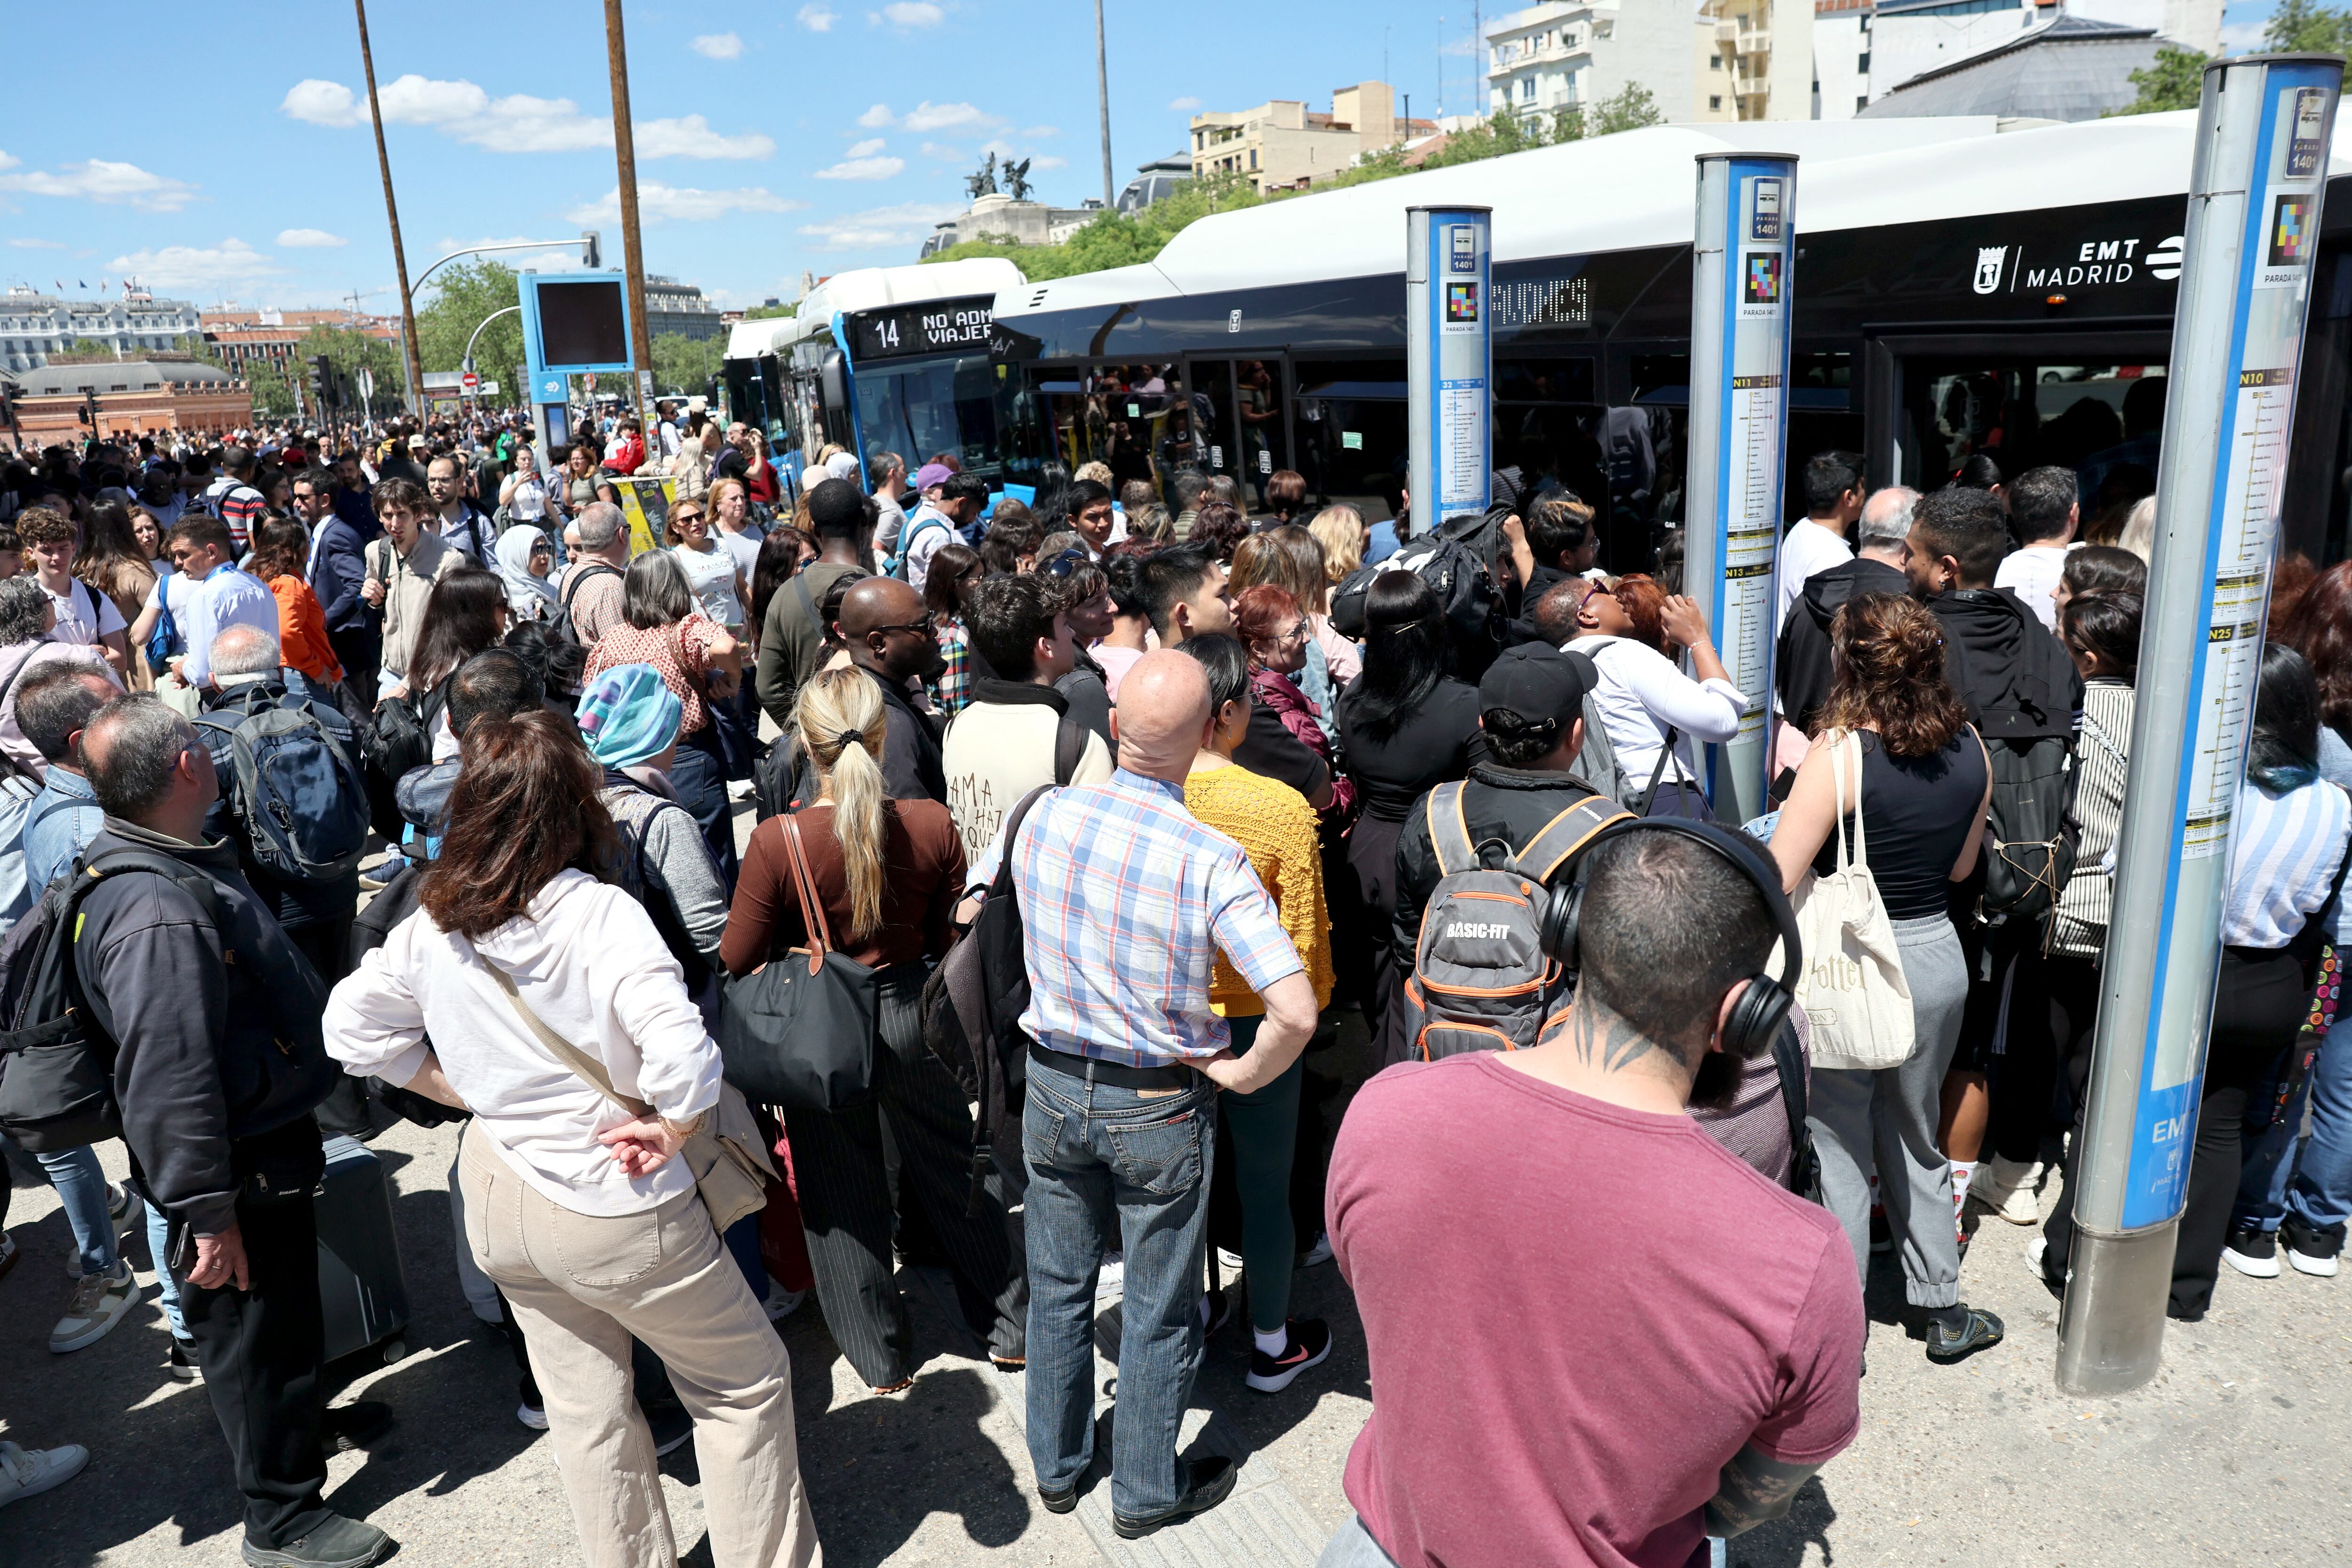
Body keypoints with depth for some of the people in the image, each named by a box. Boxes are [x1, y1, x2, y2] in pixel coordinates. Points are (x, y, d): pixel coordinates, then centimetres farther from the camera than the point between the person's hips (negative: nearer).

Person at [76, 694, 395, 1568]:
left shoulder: (180, 869, 3)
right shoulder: (157, 914, -32)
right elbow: (168, 1082, -31)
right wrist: (207, 1214, -26)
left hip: (270, 1147, 10)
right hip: (239, 1174, -10)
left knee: (289, 1307, 29)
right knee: (253, 1330, 8)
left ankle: (304, 1421, 52)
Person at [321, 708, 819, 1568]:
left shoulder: (430, 926, -4)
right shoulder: (598, 913, -24)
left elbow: (353, 1026, 9)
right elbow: (681, 1047, -35)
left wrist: (473, 1091, 9)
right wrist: (669, 1129, -17)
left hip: (499, 1198, 7)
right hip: (616, 1210, -6)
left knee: (586, 1411, 21)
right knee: (747, 1384, 13)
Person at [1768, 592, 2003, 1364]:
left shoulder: (1841, 752, -21)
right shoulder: (1969, 748, -2)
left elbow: (1775, 881, -21)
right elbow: (1961, 867, 11)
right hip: (1938, 959, 6)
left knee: (1837, 1153, 9)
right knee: (1914, 1139, 24)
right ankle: (1945, 1310, 35)